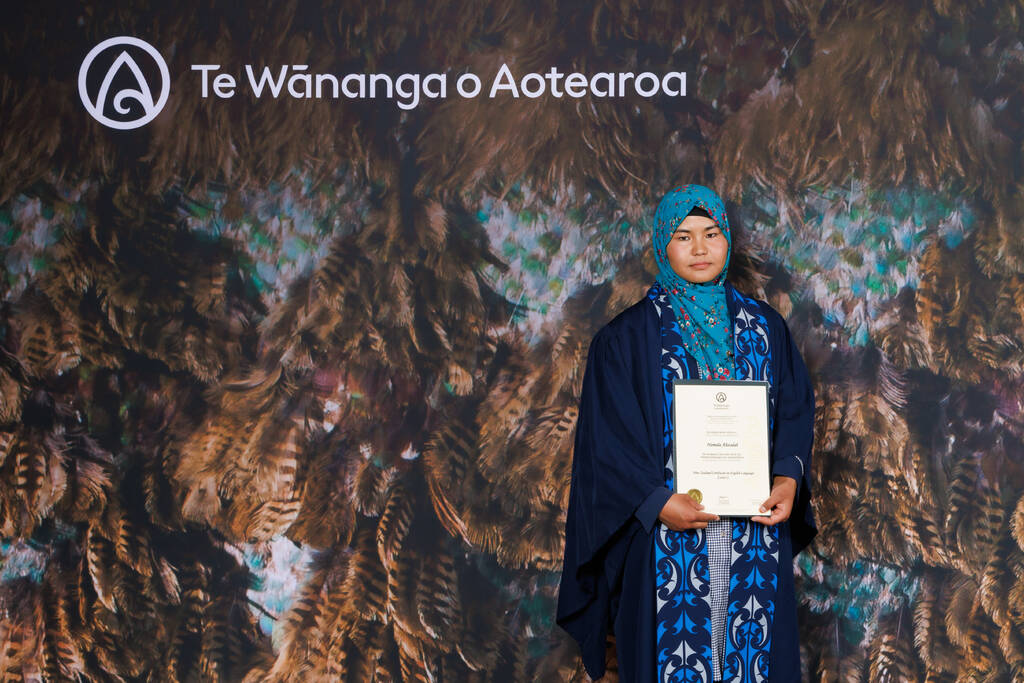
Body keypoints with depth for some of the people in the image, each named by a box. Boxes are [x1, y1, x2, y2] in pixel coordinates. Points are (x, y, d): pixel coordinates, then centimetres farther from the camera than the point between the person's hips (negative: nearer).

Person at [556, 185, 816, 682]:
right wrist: (656, 503, -16)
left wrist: (789, 478, -8)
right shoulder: (628, 338, 0)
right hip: (667, 540, -2)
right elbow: (608, 436, -4)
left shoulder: (764, 327, 10)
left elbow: (796, 409, 9)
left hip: (756, 533, 3)